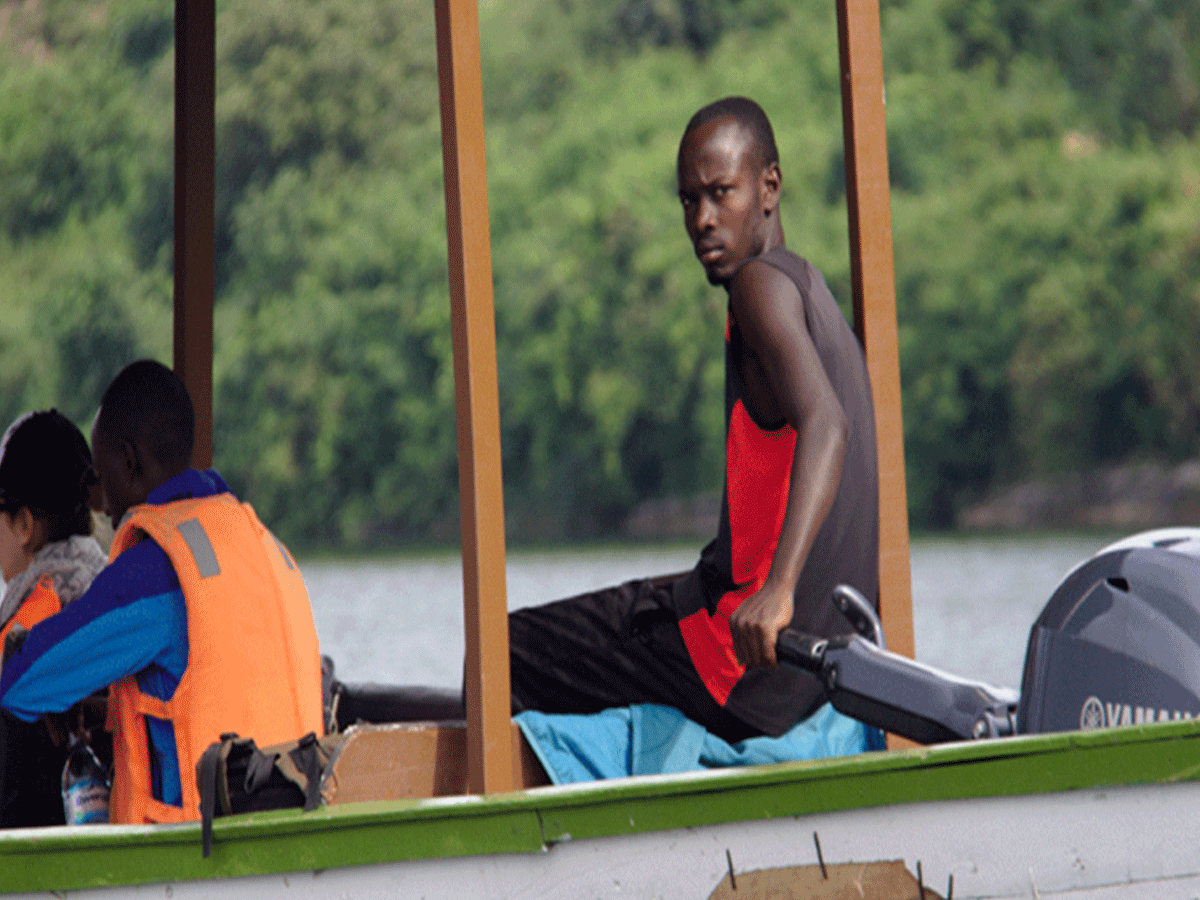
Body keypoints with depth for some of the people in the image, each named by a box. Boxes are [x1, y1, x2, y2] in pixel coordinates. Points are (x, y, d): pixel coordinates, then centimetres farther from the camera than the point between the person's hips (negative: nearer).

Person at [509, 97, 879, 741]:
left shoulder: (763, 284, -14)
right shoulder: (812, 292, 16)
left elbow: (826, 424, -32)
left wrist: (779, 588, -45)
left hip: (753, 667, -10)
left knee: (500, 656, 1)